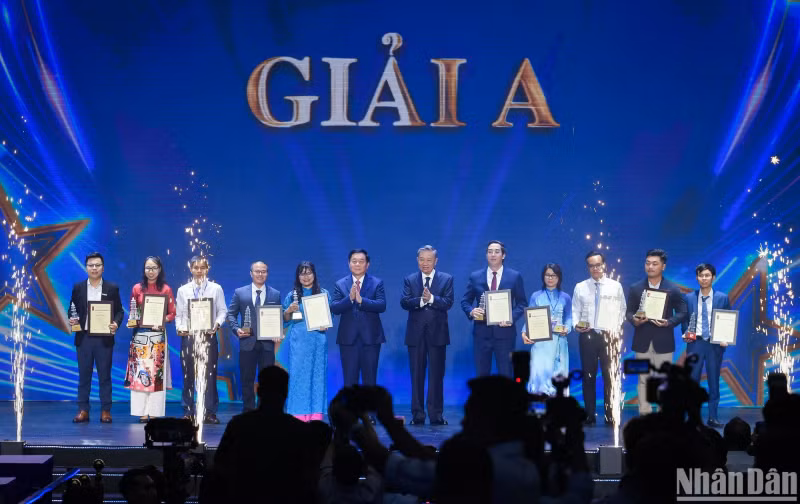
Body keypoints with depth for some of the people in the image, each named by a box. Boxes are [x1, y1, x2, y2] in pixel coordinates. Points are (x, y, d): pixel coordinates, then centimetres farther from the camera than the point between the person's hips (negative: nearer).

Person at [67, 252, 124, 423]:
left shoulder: (112, 288, 4)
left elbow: (119, 311, 4)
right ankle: (83, 410, 8)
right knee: (84, 375, 4)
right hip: (84, 337, 1)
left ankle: (105, 411, 6)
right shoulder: (78, 288, 8)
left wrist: (116, 323, -16)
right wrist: (72, 319, -11)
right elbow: (72, 309, 11)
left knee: (104, 375, 2)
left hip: (104, 338, -1)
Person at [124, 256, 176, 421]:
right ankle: (142, 412, 0)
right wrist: (135, 319, -8)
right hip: (140, 334, 1)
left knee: (156, 372, -3)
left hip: (158, 334, -1)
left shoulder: (166, 289, 4)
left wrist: (162, 321, -15)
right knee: (139, 371, -3)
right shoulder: (137, 289, 8)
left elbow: (172, 313, 3)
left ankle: (154, 412, 0)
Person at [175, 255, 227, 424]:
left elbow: (222, 311, 3)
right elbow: (178, 314, 10)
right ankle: (188, 412, 10)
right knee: (188, 375, 4)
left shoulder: (216, 289, 7)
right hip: (188, 336, 1)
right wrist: (180, 327, -8)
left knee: (210, 375, -2)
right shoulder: (183, 290, 11)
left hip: (209, 336, -1)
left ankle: (210, 412, 3)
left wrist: (217, 323, -15)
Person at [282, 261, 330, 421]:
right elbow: (285, 320, 9)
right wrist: (289, 310, -11)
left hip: (318, 340, 0)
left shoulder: (324, 294, 9)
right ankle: (299, 415, -1)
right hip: (298, 340, 0)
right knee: (298, 373, -3)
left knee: (317, 373, -1)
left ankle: (316, 415, 2)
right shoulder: (292, 295, 9)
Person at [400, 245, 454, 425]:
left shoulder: (446, 279, 5)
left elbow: (448, 302, -8)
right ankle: (417, 415, 8)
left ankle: (436, 415, 4)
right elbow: (404, 302, -7)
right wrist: (421, 300, -23)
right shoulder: (409, 280, 8)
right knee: (417, 375, 4)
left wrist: (431, 298, -23)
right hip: (416, 333, 1)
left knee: (436, 375, 0)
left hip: (437, 333, -1)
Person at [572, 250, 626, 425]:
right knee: (588, 376, 4)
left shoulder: (615, 286, 5)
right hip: (587, 336, 1)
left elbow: (621, 311, 6)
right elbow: (575, 311, 5)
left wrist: (616, 329, -7)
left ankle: (610, 416, 7)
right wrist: (576, 324, -14)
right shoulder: (580, 287, 6)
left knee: (610, 376, 1)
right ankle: (589, 415, 11)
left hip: (609, 335, -1)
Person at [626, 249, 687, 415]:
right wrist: (634, 320, -16)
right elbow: (629, 312, 6)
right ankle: (644, 414, 9)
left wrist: (669, 322, -15)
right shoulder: (635, 288, 6)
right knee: (644, 380, 4)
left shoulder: (673, 289, 2)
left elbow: (682, 312, 2)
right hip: (642, 341, 1)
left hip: (663, 341, -1)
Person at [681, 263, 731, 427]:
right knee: (692, 380, -2)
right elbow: (684, 320, 10)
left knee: (714, 381, 5)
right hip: (695, 342, 0)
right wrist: (685, 334, -8)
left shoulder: (723, 298, 3)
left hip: (715, 344, 0)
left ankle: (713, 417, 10)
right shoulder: (688, 298, 5)